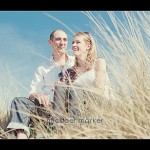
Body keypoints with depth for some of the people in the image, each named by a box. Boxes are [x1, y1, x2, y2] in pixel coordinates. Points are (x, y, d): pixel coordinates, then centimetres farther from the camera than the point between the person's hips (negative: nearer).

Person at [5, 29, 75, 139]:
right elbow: (32, 93, 9)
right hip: (50, 105, 2)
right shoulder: (43, 69, 20)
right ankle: (21, 134, -41)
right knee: (19, 101, -20)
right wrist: (38, 96, -16)